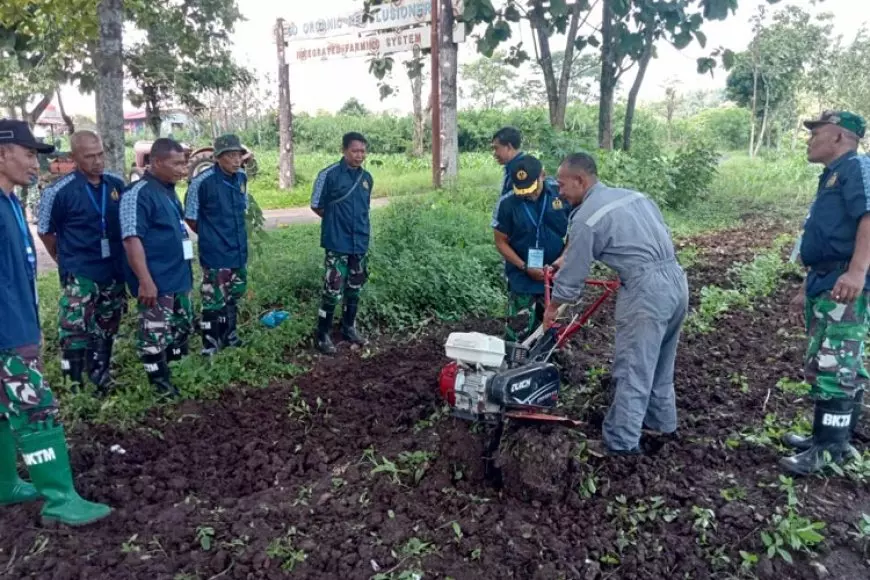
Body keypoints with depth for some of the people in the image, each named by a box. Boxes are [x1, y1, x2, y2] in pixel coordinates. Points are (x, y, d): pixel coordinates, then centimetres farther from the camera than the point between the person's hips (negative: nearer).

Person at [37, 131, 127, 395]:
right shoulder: (59, 191, -12)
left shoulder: (117, 184, 0)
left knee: (106, 330, 17)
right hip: (79, 276, -5)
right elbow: (45, 231, 0)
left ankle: (100, 379, 33)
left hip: (114, 272, 5)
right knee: (75, 334, -6)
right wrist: (67, 261, 7)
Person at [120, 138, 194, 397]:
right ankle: (162, 388, 9)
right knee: (155, 336, -1)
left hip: (178, 277, 10)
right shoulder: (138, 194, -15)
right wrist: (145, 281, -26)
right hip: (156, 281, -10)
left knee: (182, 328, 18)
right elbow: (131, 239, -22)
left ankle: (175, 379, 33)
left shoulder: (168, 190, 13)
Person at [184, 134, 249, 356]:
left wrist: (237, 235, 14)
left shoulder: (242, 178, 1)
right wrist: (211, 236, 2)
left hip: (239, 251, 7)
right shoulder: (202, 182, -18)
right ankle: (210, 346, 14)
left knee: (234, 296, 19)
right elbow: (190, 218, -8)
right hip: (215, 254, -7)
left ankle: (229, 336, 37)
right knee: (214, 301, 0)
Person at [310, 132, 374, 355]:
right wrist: (336, 221, 4)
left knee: (355, 289, 15)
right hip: (337, 244, -6)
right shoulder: (329, 175, -10)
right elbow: (316, 206, -3)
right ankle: (323, 335, 8)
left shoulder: (367, 178, 7)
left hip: (360, 243, 6)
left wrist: (362, 226, 10)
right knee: (333, 291, -5)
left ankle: (349, 328, 31)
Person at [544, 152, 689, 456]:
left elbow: (572, 276, -1)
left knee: (632, 370, 1)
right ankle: (662, 421, 38)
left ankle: (621, 443, 10)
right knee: (660, 362, 23)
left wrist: (552, 308, 16)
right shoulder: (634, 195, 16)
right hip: (676, 280, 9)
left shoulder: (585, 218, -7)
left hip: (646, 290, -9)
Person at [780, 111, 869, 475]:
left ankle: (829, 451, 1)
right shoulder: (832, 177, 23)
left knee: (833, 370, -7)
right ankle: (835, 439, 27)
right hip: (826, 288, 10)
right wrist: (808, 289, 27)